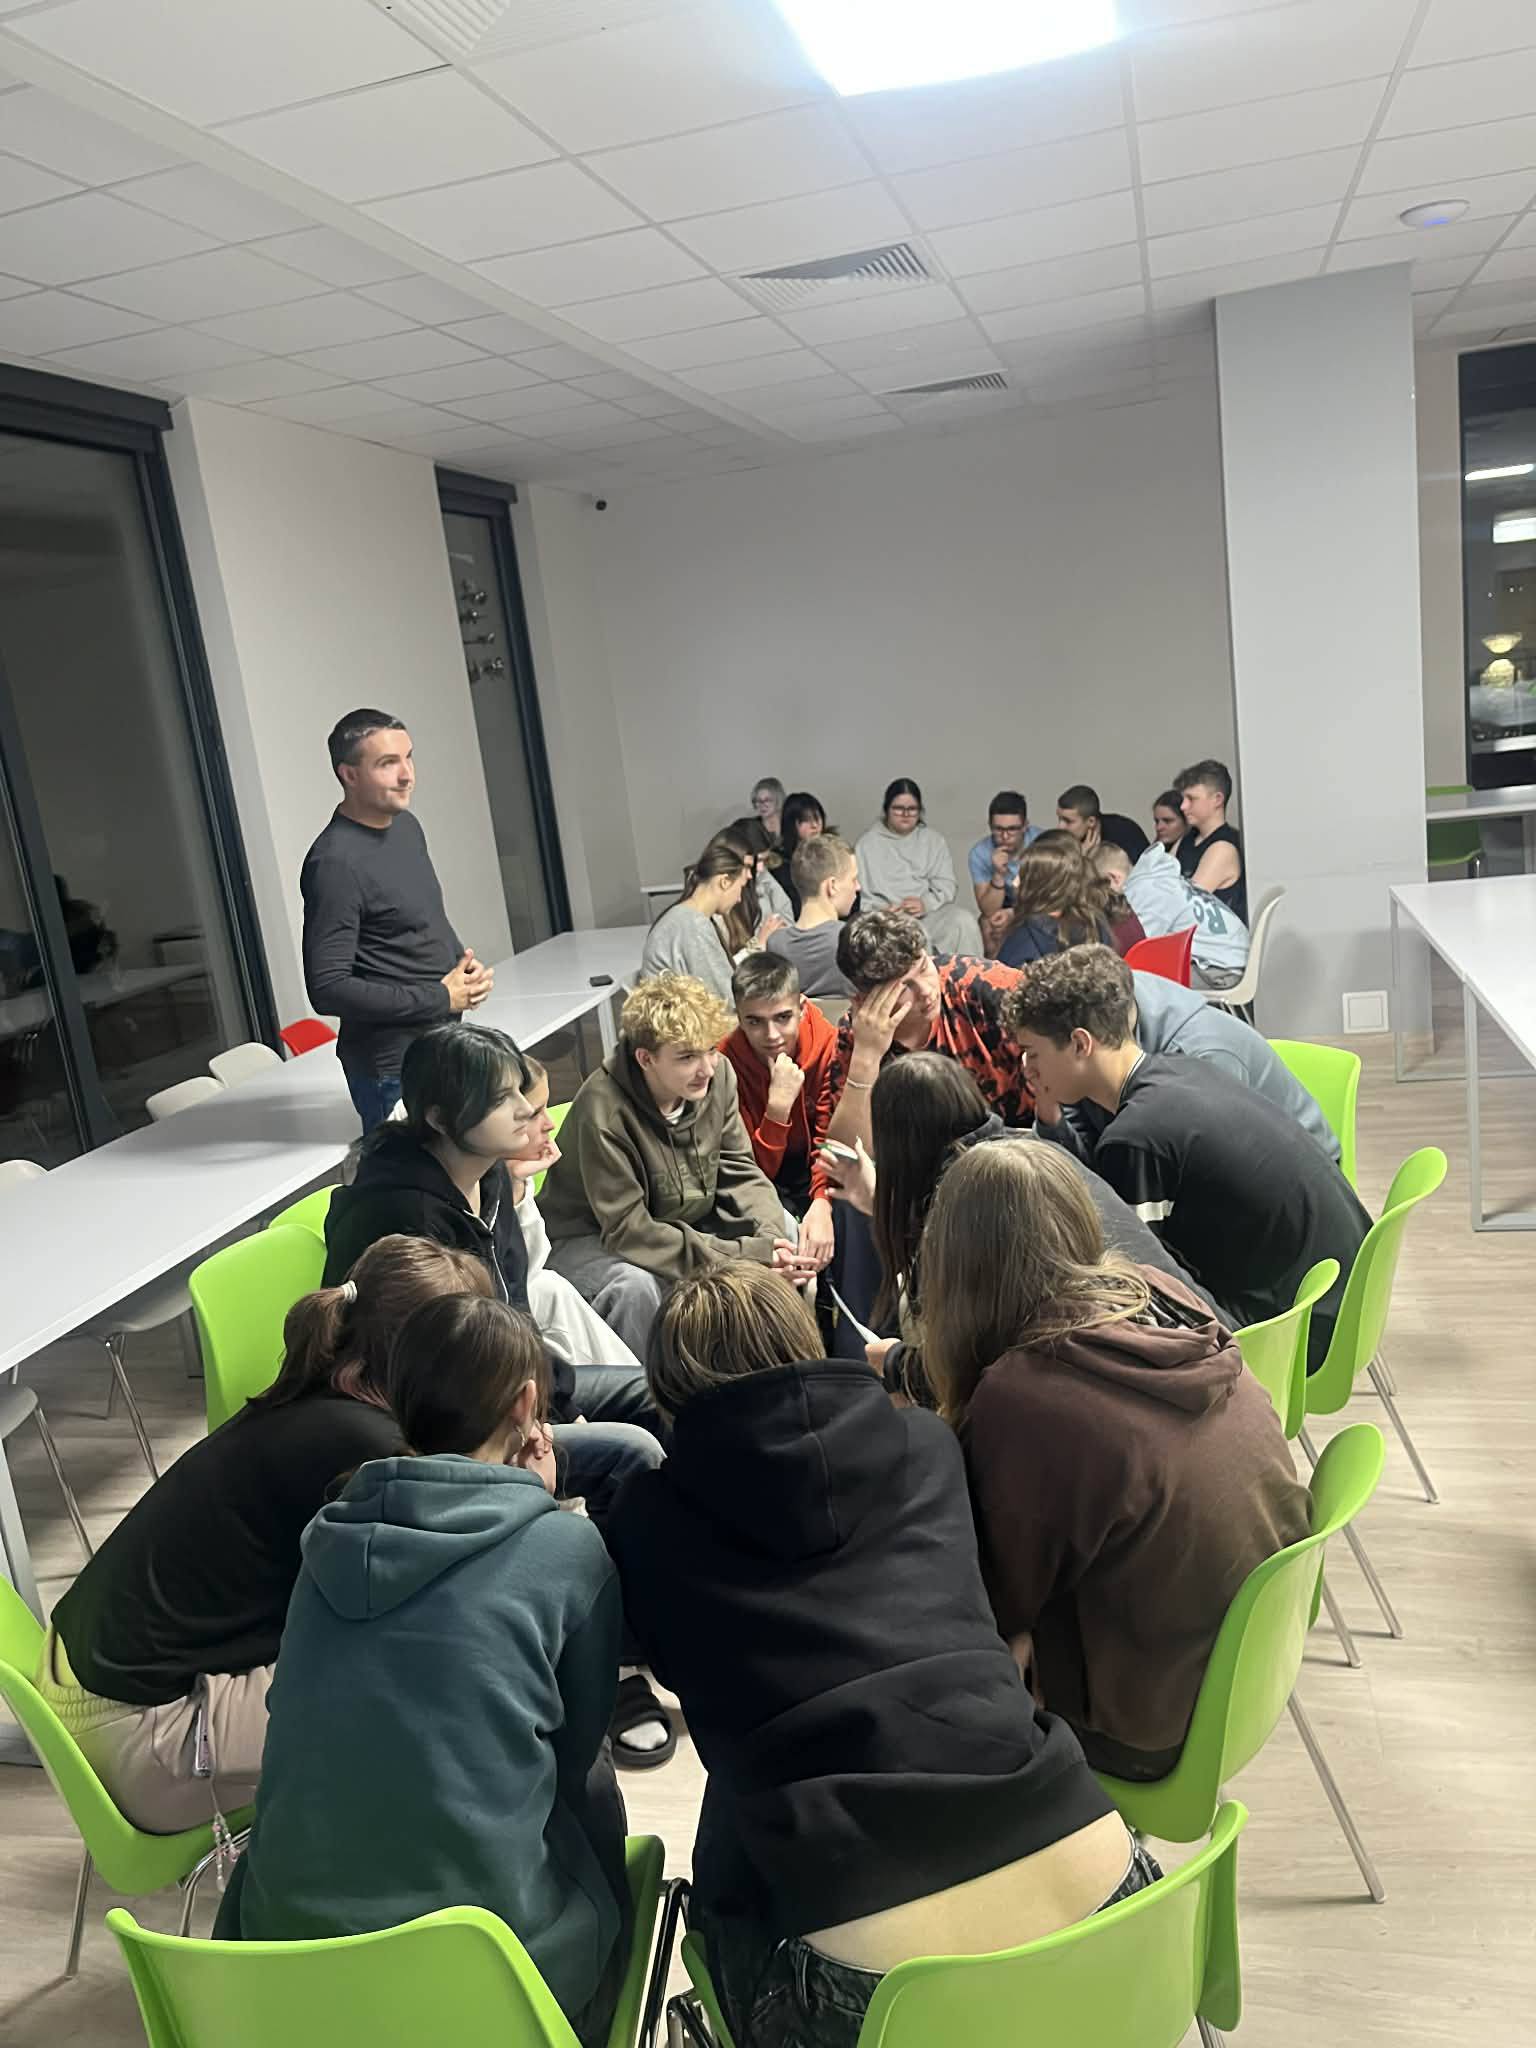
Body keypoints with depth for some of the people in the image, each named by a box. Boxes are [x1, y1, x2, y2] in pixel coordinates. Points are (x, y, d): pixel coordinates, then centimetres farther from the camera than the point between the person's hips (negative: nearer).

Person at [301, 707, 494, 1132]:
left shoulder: (406, 826, 7)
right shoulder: (335, 863, -20)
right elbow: (328, 989, -23)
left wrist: (466, 965, 1)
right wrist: (441, 998, -18)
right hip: (394, 1069, -8)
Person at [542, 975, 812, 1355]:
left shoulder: (717, 1074, -12)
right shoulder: (604, 1108, -31)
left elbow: (740, 1171, -4)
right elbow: (627, 1231, -30)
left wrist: (772, 1240, -25)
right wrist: (743, 1256, -34)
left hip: (685, 1225, 7)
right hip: (593, 1240, -6)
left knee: (791, 1237, -9)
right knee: (637, 1288, -36)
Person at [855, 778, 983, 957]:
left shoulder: (935, 840, 16)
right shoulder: (868, 844, 10)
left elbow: (946, 884, 6)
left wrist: (926, 903, -16)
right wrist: (881, 910, -18)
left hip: (930, 912, 3)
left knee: (965, 921, -28)